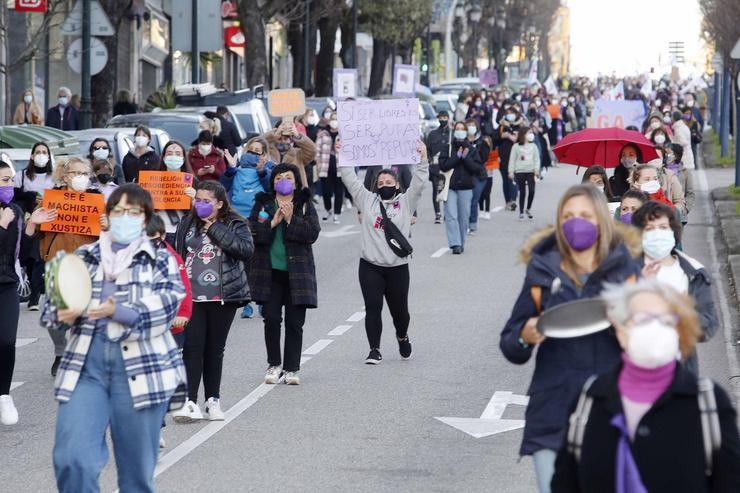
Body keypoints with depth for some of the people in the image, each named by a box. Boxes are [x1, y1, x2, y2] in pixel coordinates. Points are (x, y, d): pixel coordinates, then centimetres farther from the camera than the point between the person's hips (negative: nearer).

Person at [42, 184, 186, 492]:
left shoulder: (160, 261, 10)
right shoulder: (83, 258, 16)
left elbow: (165, 309, -6)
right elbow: (50, 307, 11)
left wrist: (119, 312, -22)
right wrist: (62, 316, -13)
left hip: (141, 366, -1)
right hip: (85, 365, 1)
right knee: (71, 460, -15)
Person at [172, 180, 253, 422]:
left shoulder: (235, 225, 0)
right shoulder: (187, 225, 8)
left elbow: (246, 248, -17)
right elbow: (176, 255, 14)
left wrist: (215, 229, -15)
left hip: (223, 297, -1)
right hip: (191, 296, 1)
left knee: (215, 349, 8)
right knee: (192, 348, -8)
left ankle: (213, 400, 18)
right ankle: (190, 402, -10)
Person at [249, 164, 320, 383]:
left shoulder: (305, 205, 5)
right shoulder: (262, 204, 7)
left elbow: (312, 234, -7)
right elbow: (252, 233, -3)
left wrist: (291, 219, -15)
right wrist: (273, 222, -15)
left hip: (297, 272, -1)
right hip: (269, 272, 1)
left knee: (294, 322, 0)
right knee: (271, 319, -2)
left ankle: (292, 368, 7)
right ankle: (274, 365, 13)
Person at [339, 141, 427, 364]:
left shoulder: (405, 202, 5)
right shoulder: (367, 200, 8)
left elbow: (419, 182, -5)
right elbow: (350, 179, 5)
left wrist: (423, 159, -16)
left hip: (398, 267, 0)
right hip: (370, 266, 0)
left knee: (399, 310, 10)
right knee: (373, 308, -6)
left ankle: (402, 337, 40)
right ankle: (374, 350, 2)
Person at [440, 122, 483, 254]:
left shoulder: (472, 150, 7)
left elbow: (478, 168, 0)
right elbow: (443, 165, -10)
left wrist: (465, 158, -11)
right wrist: (457, 156, -14)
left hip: (466, 188, 2)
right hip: (450, 187, -2)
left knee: (463, 217, 5)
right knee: (451, 216, -11)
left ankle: (461, 243, 17)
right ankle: (455, 244, -14)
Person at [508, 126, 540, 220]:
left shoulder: (533, 146, 5)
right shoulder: (516, 147, -1)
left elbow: (536, 159, 4)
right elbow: (512, 159, 0)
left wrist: (536, 170, -6)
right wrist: (511, 171, -5)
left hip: (530, 171, 1)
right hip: (520, 171, -1)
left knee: (531, 191, -10)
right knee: (522, 192, 4)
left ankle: (528, 209, 10)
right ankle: (521, 212, 13)